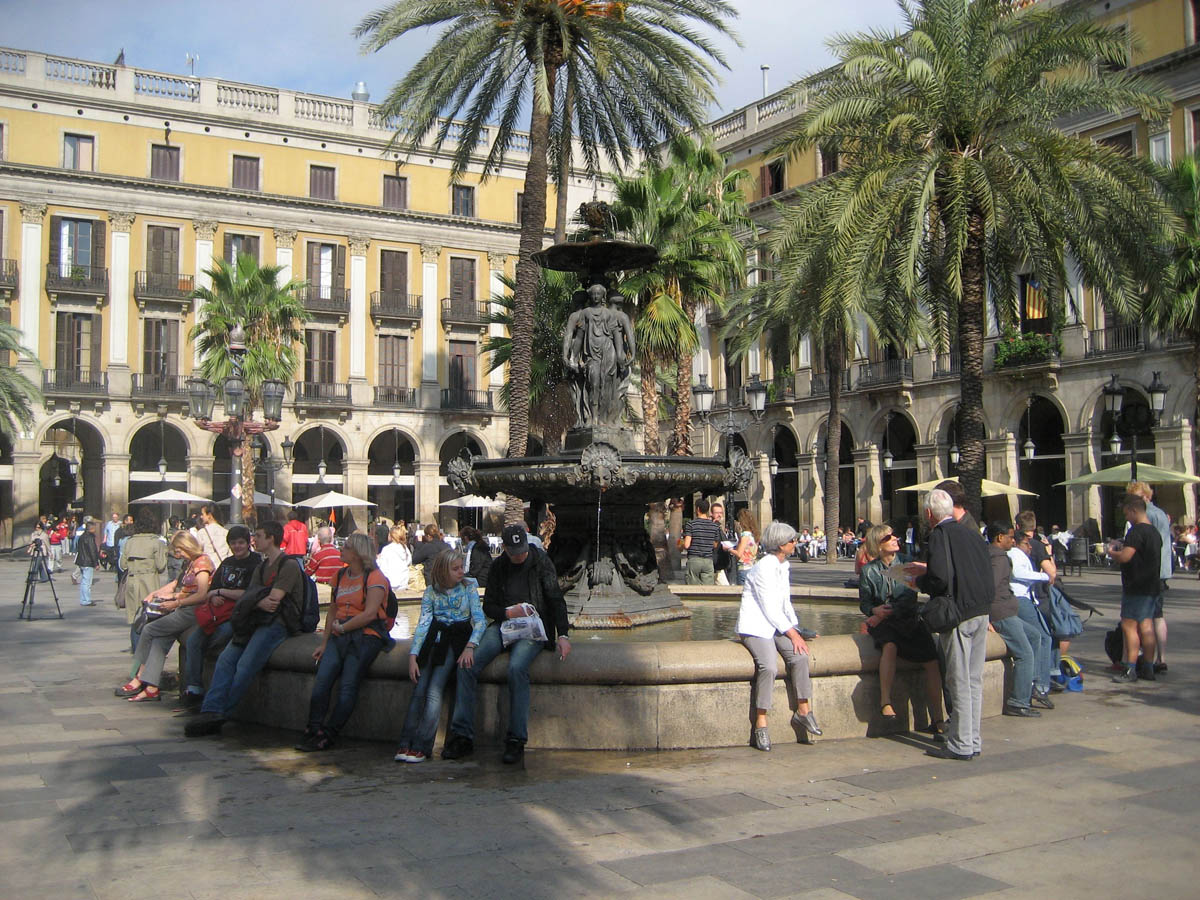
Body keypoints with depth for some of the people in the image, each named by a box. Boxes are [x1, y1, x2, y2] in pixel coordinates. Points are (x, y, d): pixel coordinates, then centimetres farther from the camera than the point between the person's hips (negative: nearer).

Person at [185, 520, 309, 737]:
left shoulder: (289, 565, -5)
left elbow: (273, 599, -15)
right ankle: (212, 710, -20)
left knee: (245, 666, -21)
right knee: (226, 659, -13)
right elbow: (248, 598, 10)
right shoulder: (261, 568, 24)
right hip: (256, 621, 8)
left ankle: (219, 714, -15)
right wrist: (260, 603, -13)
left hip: (276, 623, -8)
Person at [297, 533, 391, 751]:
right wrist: (324, 643, 13)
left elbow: (370, 613, -12)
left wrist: (342, 627, -6)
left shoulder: (375, 577, -2)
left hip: (366, 636, -6)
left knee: (347, 685, -17)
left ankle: (327, 736, -13)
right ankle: (313, 730, -12)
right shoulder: (339, 576, 21)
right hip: (339, 636, 6)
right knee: (322, 680, -15)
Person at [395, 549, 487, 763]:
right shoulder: (431, 591, 11)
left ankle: (422, 746, -21)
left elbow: (480, 621, 0)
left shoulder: (469, 587, 8)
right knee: (420, 688, -16)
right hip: (435, 639, 2)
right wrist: (413, 656, -9)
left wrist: (469, 647, -16)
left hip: (458, 639, -2)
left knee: (434, 689, -20)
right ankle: (406, 743, -15)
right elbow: (423, 623, 3)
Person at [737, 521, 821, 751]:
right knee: (768, 666, -28)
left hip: (778, 626, 8)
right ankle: (760, 723, -19)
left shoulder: (784, 566, 14)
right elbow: (769, 608, -17)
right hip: (755, 626, -8)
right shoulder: (763, 568, -14)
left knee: (799, 656, -18)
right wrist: (792, 633, -15)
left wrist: (796, 628, 8)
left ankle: (803, 709, -6)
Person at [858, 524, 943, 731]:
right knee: (890, 646, -36)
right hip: (882, 623, -2)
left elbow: (910, 598, -5)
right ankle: (885, 702, -31)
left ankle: (936, 719, -9)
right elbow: (864, 602, 3)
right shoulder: (869, 571, 4)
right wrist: (875, 610, -19)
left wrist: (886, 613, -16)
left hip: (909, 621, 2)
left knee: (932, 661, -16)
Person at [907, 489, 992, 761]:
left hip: (958, 614, -8)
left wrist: (920, 581, 0)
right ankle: (973, 740, 21)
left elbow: (940, 579, -23)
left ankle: (961, 744, 5)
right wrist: (927, 570, 23)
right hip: (981, 611, 8)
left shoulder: (940, 534, -12)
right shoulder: (970, 531, 11)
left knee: (959, 682, -1)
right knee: (974, 680, 13)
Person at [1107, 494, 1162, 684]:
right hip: (1151, 586, 9)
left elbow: (1125, 557, -26)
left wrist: (1110, 552, -6)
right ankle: (1148, 668, 16)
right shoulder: (1154, 531, 13)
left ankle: (1130, 670, -8)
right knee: (1146, 625, 12)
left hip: (1136, 588, -9)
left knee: (1129, 625, -6)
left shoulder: (1137, 531, -17)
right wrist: (1122, 546, 19)